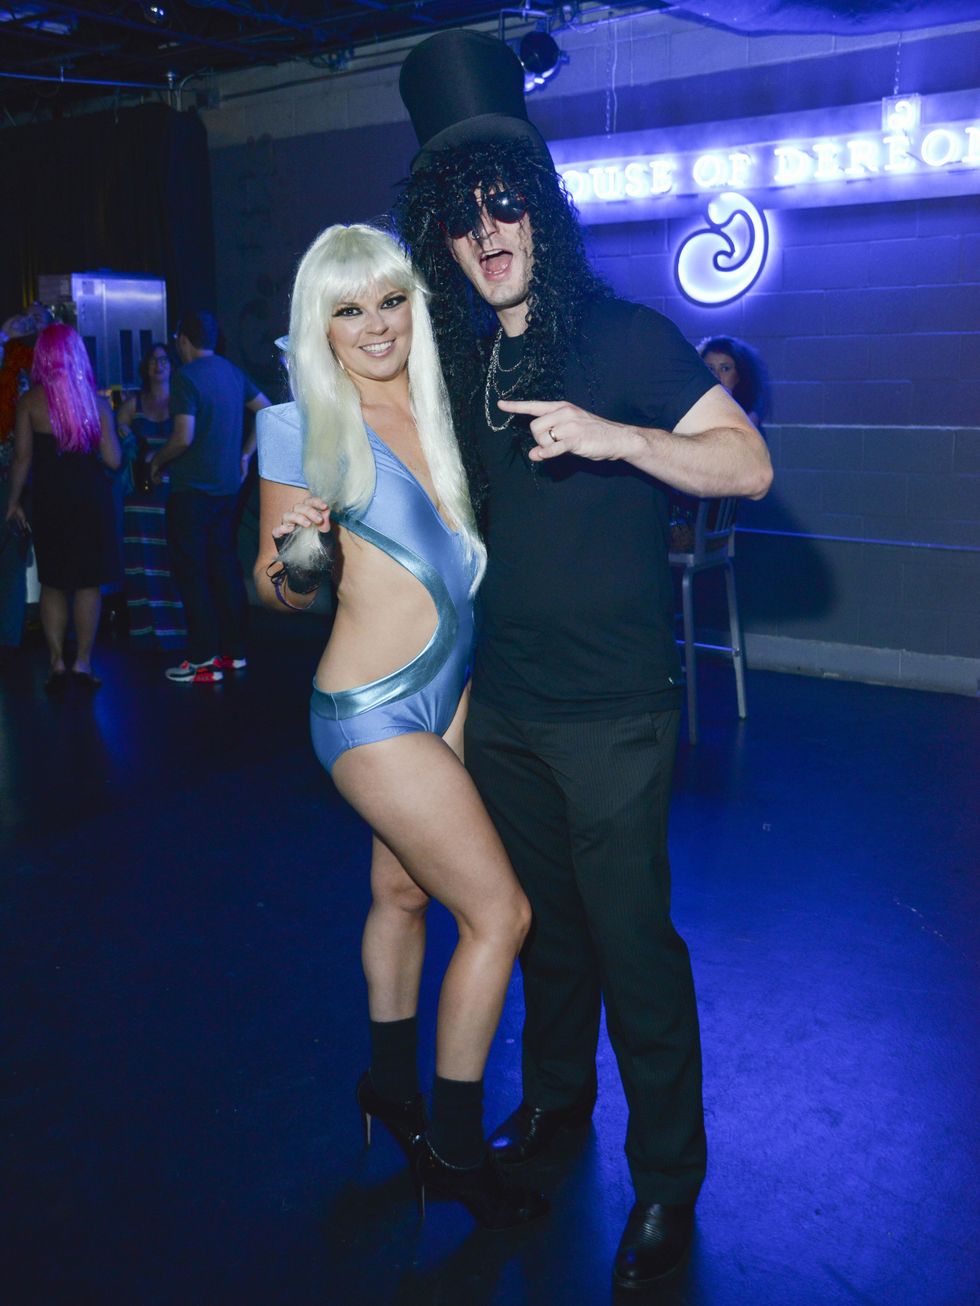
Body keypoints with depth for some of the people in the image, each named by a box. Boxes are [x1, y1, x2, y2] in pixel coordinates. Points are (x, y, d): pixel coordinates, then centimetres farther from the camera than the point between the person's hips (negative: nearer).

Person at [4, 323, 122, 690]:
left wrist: (13, 502, 3)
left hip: (50, 500, 0)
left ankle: (56, 664, 8)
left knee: (53, 584, 11)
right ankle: (82, 663, 7)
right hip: (91, 498, 0)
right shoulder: (96, 401, -1)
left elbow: (22, 457, -6)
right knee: (89, 583, 7)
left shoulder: (30, 401, -5)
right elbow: (113, 459, -5)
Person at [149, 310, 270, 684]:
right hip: (228, 486, 7)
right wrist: (245, 454, 16)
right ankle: (233, 650, 18)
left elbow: (183, 438, -21)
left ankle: (203, 660, -1)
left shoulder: (186, 377, -14)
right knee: (225, 567, 13)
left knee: (192, 573, -2)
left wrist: (157, 461, -4)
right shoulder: (232, 372, 9)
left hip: (191, 489, -7)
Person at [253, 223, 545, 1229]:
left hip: (449, 693, 6)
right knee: (498, 912, -4)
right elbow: (278, 590, -5)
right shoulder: (299, 427, -10)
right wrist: (291, 561, -25)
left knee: (403, 891, 20)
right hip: (373, 711, -6)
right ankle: (453, 1149, 17)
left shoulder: (441, 409, 6)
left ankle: (392, 1086, 42)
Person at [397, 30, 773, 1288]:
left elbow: (747, 465, -15)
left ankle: (667, 1177, 21)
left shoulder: (623, 335, -8)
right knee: (539, 914, 20)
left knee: (630, 934, 1)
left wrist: (610, 436, -27)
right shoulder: (457, 361, 8)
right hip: (501, 700, 6)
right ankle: (556, 1089, 43)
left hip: (613, 706, -5)